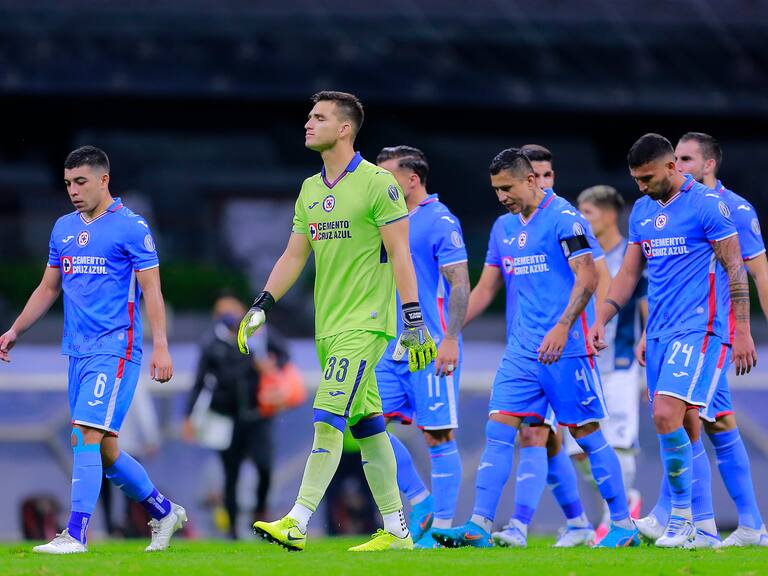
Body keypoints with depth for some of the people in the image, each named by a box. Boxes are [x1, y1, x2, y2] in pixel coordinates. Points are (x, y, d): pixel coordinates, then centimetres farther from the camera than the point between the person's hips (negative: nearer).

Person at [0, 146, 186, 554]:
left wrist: (161, 346, -14)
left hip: (115, 348, -7)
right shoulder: (63, 228, 14)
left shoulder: (131, 228, -5)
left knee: (87, 436, -17)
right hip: (77, 352, 7)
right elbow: (48, 288, 23)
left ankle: (76, 534, -18)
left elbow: (151, 290, -7)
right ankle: (164, 512, 26)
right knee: (105, 450, 9)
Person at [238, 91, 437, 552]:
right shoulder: (310, 190, 14)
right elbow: (293, 257, 18)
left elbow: (400, 254, -11)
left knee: (328, 419, -15)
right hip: (329, 325, 8)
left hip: (365, 323, -8)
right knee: (366, 424, 9)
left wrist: (414, 320, -15)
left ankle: (297, 524, -18)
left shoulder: (377, 183, -8)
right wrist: (261, 307, 8)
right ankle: (396, 531, 14)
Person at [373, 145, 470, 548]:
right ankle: (421, 503, 12)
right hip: (393, 348, 9)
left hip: (430, 348, -9)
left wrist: (450, 340, -20)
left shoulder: (440, 221, -9)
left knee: (438, 436, -4)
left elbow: (459, 285, -14)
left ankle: (441, 527, 1)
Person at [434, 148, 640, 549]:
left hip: (565, 348, -7)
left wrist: (563, 327, -28)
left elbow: (587, 278, -18)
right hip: (521, 350, 7)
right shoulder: (505, 227, 14)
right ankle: (479, 527, -6)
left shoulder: (564, 219, -10)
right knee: (498, 432, -3)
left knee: (587, 433, -1)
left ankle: (624, 526, 9)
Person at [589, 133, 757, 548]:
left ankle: (682, 516, -11)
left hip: (698, 327, -7)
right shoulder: (642, 211, 13)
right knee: (683, 426, 7)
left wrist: (743, 332, -12)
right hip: (659, 331, 7)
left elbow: (735, 269, -8)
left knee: (667, 415, -19)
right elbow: (629, 273, 18)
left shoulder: (706, 204, -8)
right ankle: (693, 520, 12)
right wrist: (601, 321, 7)